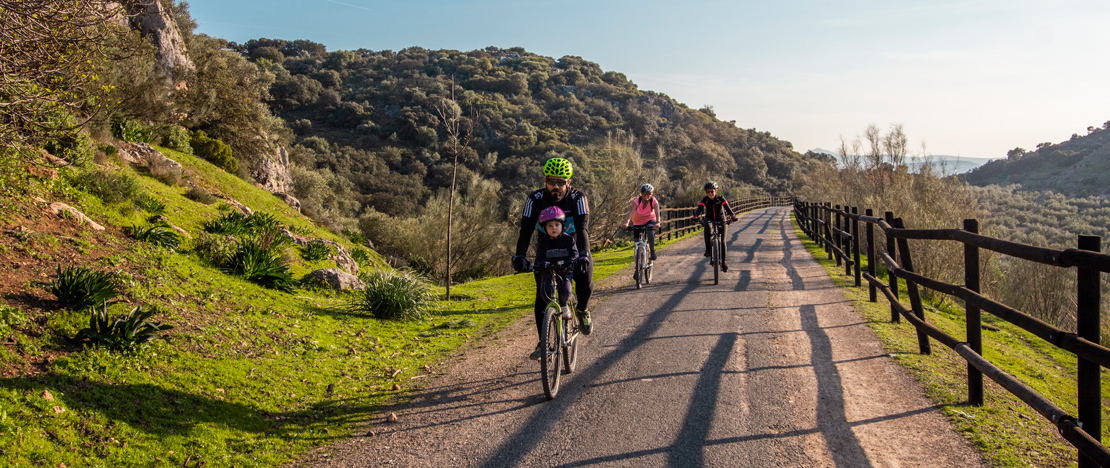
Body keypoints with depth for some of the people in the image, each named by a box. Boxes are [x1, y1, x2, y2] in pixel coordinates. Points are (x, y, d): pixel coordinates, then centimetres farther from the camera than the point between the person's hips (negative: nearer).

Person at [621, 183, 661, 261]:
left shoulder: (654, 201, -22)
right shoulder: (637, 201, -24)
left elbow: (657, 213, -34)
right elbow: (632, 212, -37)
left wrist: (658, 222, -54)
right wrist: (627, 222, -54)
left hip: (650, 220, -1)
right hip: (638, 222, 1)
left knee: (650, 232, -33)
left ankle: (652, 251, -20)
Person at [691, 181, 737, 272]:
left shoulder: (721, 199, -14)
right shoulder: (705, 200, -11)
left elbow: (727, 207, -28)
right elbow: (700, 208, -26)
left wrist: (732, 216, -47)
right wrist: (695, 216, -47)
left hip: (721, 221, 0)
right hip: (709, 220, 0)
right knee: (707, 228, -35)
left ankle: (723, 262, 4)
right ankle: (708, 249, -19)